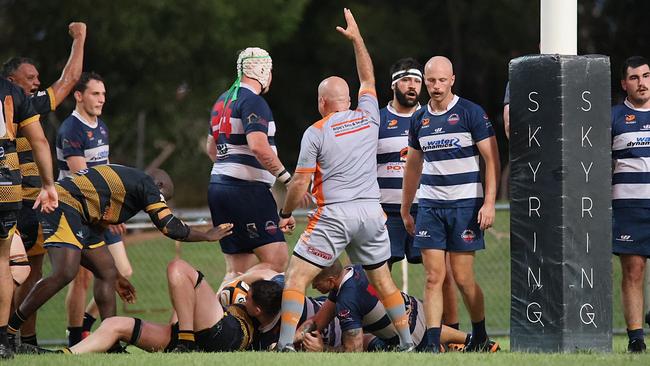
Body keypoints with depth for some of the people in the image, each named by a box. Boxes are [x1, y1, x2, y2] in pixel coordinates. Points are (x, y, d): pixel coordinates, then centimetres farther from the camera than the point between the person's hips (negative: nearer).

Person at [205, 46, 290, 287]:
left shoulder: (223, 101, 18)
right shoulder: (253, 102, -10)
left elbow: (212, 149, 30)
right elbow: (259, 147, -24)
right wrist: (287, 178, -18)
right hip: (247, 190, -10)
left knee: (238, 269, 8)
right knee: (276, 260, -11)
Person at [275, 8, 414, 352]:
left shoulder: (316, 132, -4)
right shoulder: (368, 117, 7)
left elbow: (300, 182, -4)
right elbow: (368, 78, 26)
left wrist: (286, 214, 11)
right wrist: (356, 37, 33)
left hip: (333, 215, -5)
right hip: (371, 212, 5)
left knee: (296, 276, -2)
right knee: (382, 279, 17)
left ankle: (286, 344, -14)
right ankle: (408, 342, 15)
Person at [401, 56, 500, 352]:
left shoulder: (471, 113, -5)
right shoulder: (419, 119, 10)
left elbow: (492, 160, -6)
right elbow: (413, 167, 20)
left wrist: (489, 203, -14)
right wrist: (405, 210, 20)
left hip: (465, 204, -4)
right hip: (430, 204, 4)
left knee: (462, 278, -1)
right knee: (433, 277, -4)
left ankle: (480, 336, 19)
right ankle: (433, 344, -6)